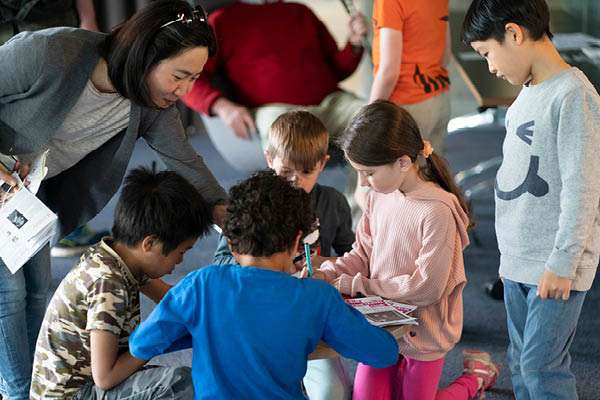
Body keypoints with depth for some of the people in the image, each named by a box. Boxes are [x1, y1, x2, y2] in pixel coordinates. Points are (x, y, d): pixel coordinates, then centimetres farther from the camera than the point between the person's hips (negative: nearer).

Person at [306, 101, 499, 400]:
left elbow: (426, 288, -24)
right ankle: (402, 368, 34)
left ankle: (476, 376, 31)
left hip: (422, 333, -6)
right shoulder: (379, 196, -6)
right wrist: (325, 274, -12)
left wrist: (352, 285, -20)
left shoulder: (438, 212, -27)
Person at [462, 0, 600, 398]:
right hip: (518, 262, 9)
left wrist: (562, 263, -18)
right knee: (521, 362, 14)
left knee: (541, 366, -7)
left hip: (556, 266, -9)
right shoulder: (527, 94, 10)